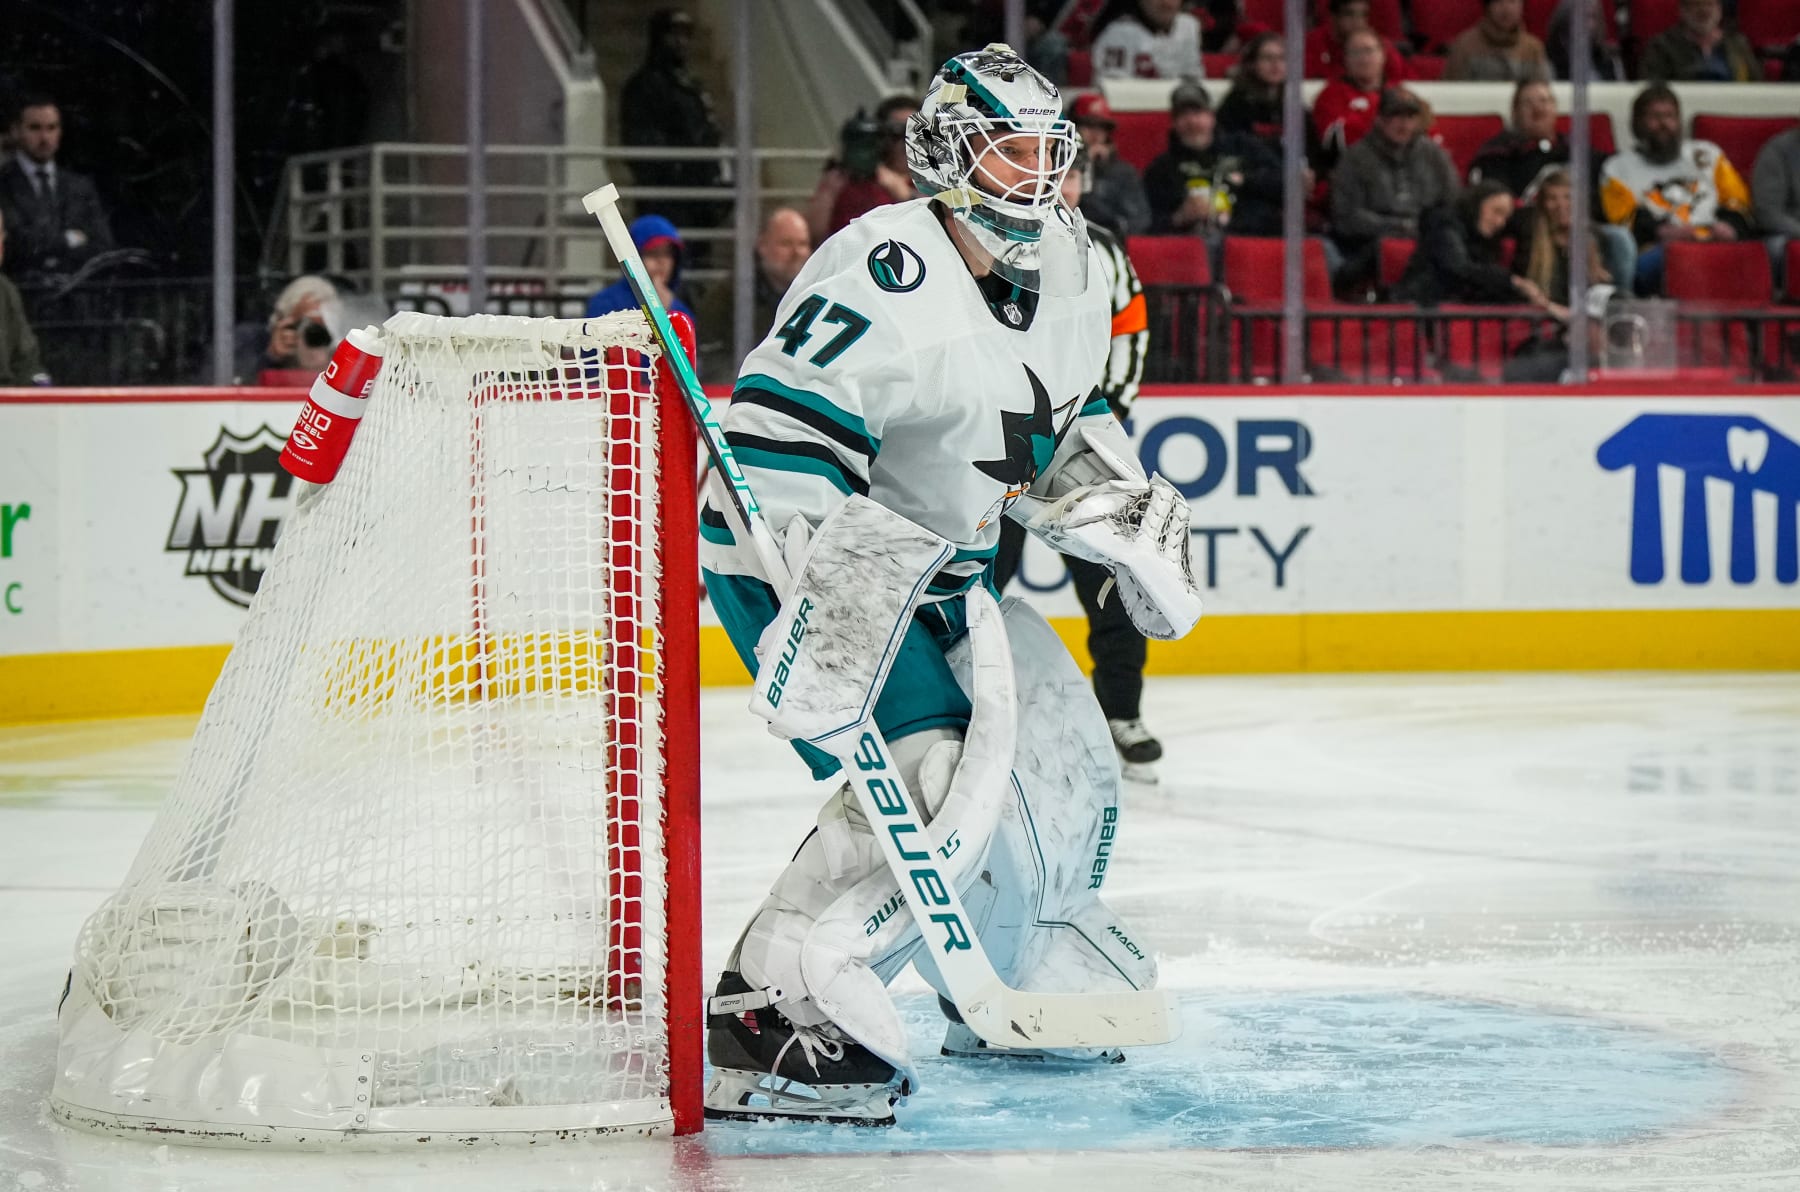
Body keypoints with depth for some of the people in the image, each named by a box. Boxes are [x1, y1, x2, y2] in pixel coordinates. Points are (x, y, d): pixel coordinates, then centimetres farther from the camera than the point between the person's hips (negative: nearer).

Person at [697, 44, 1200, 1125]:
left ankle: (1030, 977, 37)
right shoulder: (889, 279, -26)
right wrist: (843, 568, -42)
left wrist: (1126, 507, 7)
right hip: (794, 559, -10)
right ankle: (767, 1016, -30)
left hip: (941, 563, 10)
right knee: (940, 775, -25)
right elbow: (775, 438, -33)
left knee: (1059, 749, 15)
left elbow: (1062, 424, 21)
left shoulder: (1067, 273, 4)